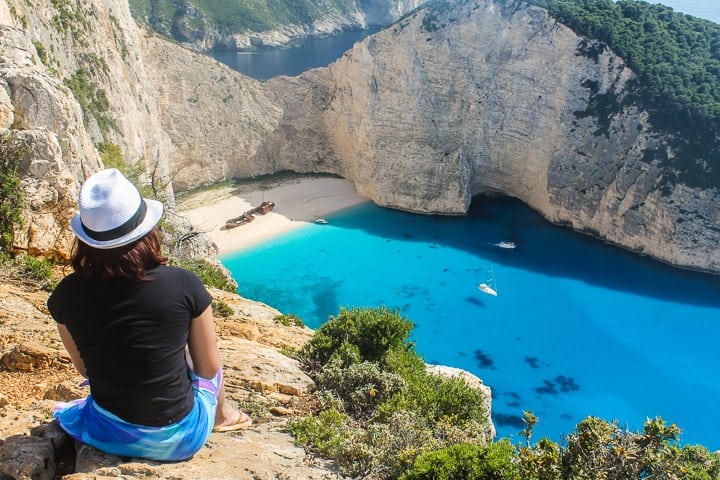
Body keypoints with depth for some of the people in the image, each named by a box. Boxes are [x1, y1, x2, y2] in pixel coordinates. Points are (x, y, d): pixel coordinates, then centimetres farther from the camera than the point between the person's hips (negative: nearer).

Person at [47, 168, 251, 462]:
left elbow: (86, 370, 4)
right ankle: (221, 416, 49)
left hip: (109, 436, 2)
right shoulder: (184, 285, -20)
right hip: (180, 438, -2)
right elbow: (208, 370, -8)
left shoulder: (66, 295, -13)